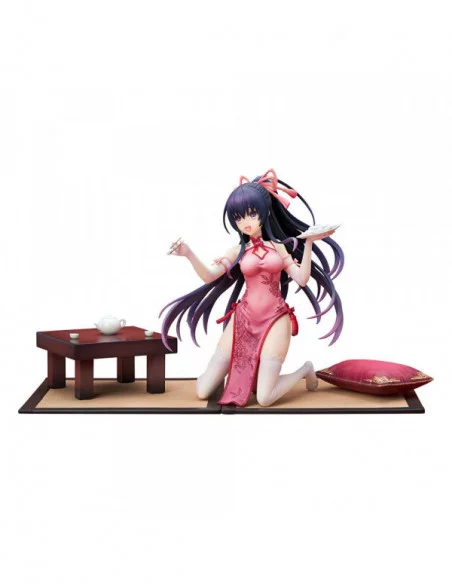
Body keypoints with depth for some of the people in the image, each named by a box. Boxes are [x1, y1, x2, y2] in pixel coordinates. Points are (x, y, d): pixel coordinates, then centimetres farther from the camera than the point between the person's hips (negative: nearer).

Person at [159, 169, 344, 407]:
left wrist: (308, 244, -9)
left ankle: (305, 370, 18)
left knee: (264, 398, -11)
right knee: (203, 391, -3)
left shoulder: (278, 245, 7)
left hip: (274, 319, -2)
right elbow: (208, 276, -5)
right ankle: (235, 367, 28)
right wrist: (189, 254, -22)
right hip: (244, 319, 2)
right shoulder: (238, 250, 7)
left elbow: (302, 279, -1)